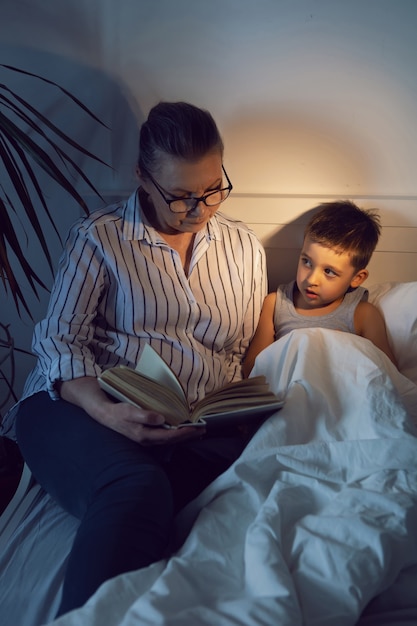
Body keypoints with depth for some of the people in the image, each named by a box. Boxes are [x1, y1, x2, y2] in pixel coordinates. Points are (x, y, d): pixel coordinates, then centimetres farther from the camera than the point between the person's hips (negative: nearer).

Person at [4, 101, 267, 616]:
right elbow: (58, 337, -2)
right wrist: (100, 406, -22)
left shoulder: (244, 248, 17)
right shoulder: (98, 237, 6)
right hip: (78, 406, -2)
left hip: (196, 429, 3)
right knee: (136, 489, -38)